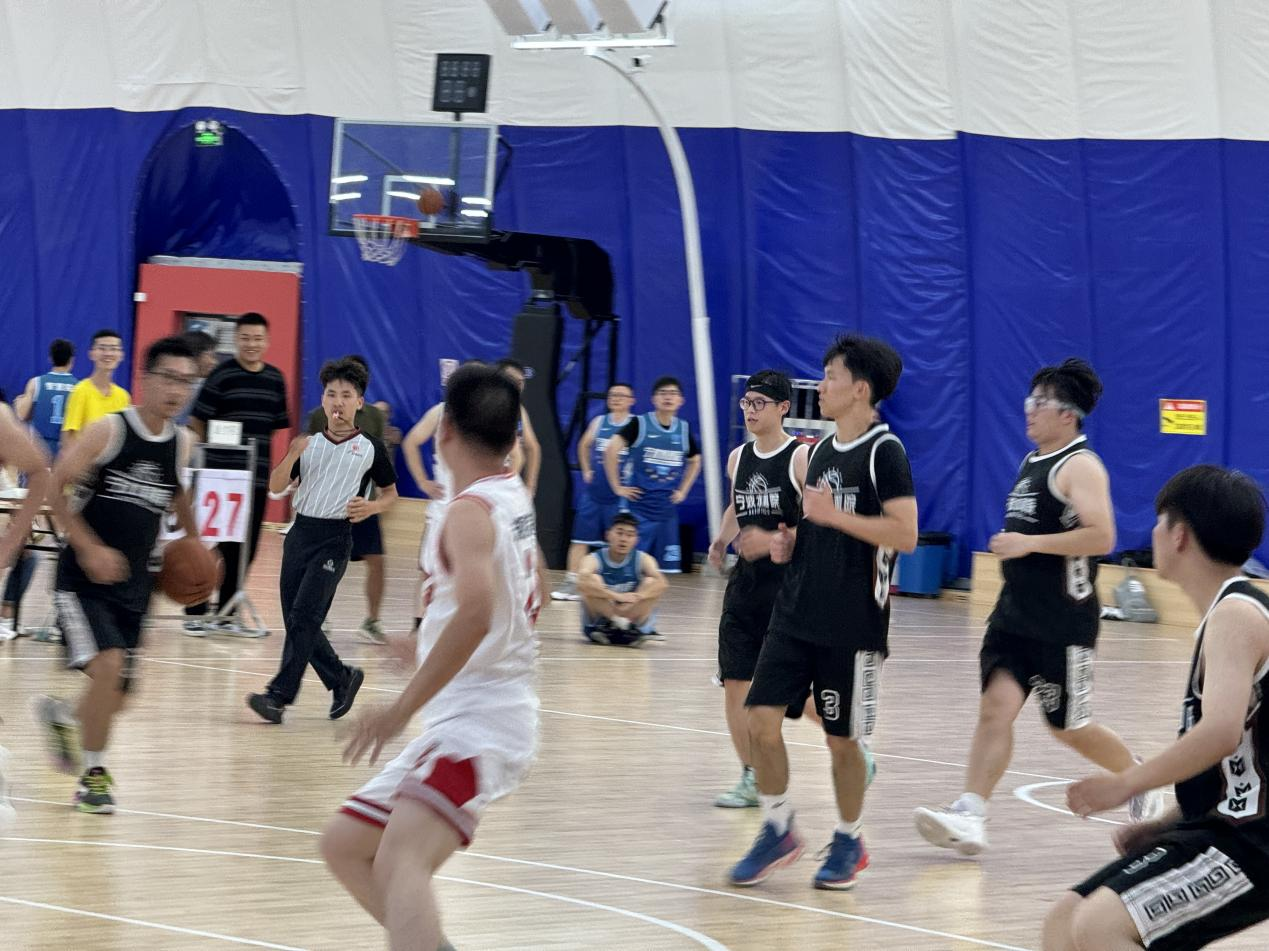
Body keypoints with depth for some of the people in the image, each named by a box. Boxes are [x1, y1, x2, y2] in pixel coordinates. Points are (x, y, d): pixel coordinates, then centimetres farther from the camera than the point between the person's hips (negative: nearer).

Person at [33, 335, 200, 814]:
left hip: (132, 584, 6)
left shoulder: (180, 443, 4)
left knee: (116, 695, 8)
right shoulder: (108, 431, -12)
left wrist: (193, 542, 14)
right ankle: (94, 775, -7)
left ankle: (62, 716, 43)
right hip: (84, 577, -6)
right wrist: (89, 547, -19)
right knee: (109, 664, -24)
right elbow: (54, 488, -12)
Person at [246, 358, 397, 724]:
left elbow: (390, 493, 11)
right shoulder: (308, 444, 11)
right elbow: (276, 487, 4)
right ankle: (342, 679, 24)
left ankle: (279, 695, -18)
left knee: (304, 616, -16)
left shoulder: (370, 448, 2)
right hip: (301, 532, 5)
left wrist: (372, 507, -10)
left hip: (335, 539, -5)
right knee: (295, 620, 5)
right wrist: (292, 456, -14)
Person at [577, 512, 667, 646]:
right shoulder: (593, 560, -8)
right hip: (597, 624, -1)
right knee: (592, 580, -23)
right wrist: (618, 597, -39)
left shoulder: (643, 559, -2)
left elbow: (661, 583, -21)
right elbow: (582, 584, -31)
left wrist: (634, 598, -38)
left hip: (632, 620, 1)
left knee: (652, 583, -19)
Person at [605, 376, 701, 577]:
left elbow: (695, 461, 24)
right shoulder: (639, 424, -7)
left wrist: (683, 490, 14)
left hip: (667, 509, 5)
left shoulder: (683, 430, 7)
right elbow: (611, 450, -14)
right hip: (639, 506, -5)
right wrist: (617, 487, -13)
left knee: (665, 567, 4)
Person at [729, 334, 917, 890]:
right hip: (796, 611, 7)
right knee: (761, 719, -2)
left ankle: (849, 843, 21)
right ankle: (778, 831, 12)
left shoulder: (883, 451, -11)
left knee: (842, 738, 3)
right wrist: (782, 544, 5)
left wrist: (834, 514, -24)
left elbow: (905, 534, -20)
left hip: (852, 623, -7)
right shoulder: (821, 451, 13)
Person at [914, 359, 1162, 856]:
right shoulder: (1032, 461, 14)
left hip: (1064, 622, -8)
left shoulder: (1080, 466, -13)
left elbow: (1101, 537, -25)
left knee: (1068, 728, 5)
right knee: (995, 707, -7)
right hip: (1016, 611, 8)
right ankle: (969, 818, -15)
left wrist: (1029, 543, -24)